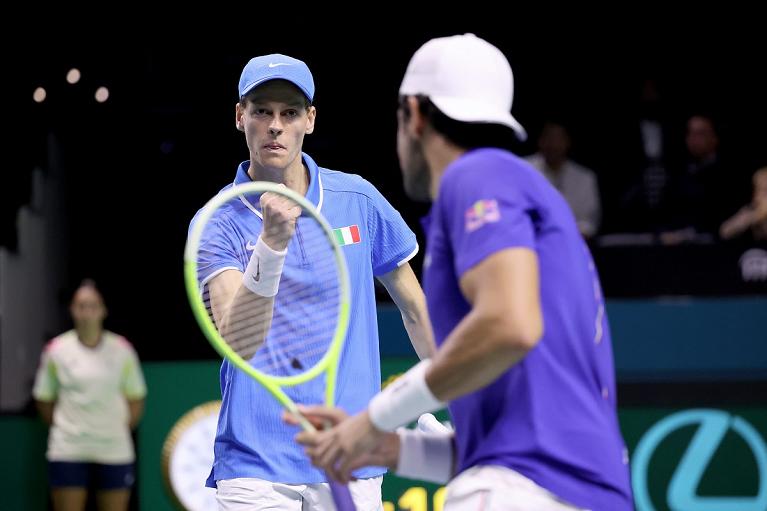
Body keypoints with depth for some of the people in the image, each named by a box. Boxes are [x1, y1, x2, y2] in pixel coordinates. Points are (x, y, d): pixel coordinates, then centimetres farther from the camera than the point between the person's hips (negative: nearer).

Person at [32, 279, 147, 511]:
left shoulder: (122, 350, 2)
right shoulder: (56, 350, 1)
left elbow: (136, 399, 10)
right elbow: (44, 400, 8)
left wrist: (119, 429, 3)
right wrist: (66, 429, 3)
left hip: (114, 453, 1)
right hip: (67, 453, -1)